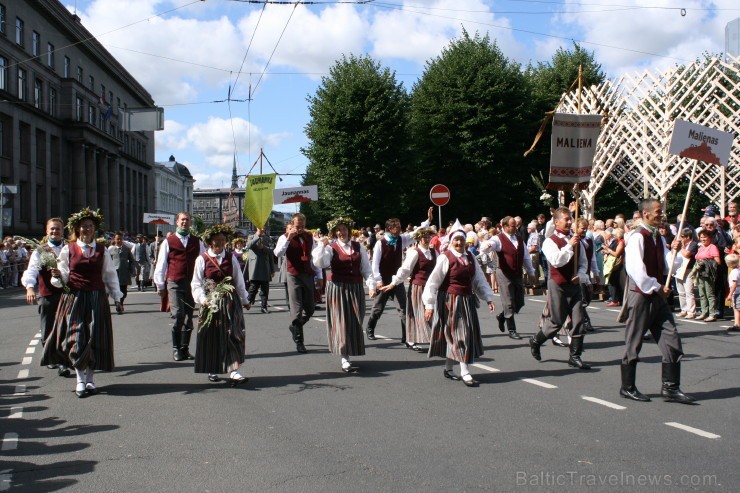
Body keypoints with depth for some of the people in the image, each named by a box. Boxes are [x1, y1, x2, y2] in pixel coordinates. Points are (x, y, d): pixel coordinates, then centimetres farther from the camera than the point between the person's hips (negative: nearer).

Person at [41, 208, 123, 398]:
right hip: (74, 298, -1)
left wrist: (116, 297, 11)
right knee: (76, 339, -4)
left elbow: (110, 276, 11)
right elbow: (63, 278, 4)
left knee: (94, 338, 1)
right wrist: (58, 276, -18)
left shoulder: (102, 251, 7)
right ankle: (80, 381, 5)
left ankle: (90, 379, 13)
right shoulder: (67, 249, 2)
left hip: (97, 300, 1)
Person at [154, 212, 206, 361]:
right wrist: (160, 286, 4)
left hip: (192, 283, 3)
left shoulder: (197, 242, 12)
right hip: (174, 283, -3)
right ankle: (176, 349, -2)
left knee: (189, 317, 6)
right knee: (178, 315, -14)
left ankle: (185, 348, 17)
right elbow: (160, 265, 6)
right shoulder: (168, 242, 5)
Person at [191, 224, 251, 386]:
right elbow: (196, 283, -4)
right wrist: (202, 299, -18)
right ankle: (212, 370, 22)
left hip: (230, 302, 1)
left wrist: (245, 300, 14)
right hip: (211, 304, -1)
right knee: (212, 337, 7)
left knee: (233, 335, -8)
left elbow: (239, 281, 9)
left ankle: (233, 371, -11)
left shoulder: (231, 258, 4)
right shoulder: (202, 259, -2)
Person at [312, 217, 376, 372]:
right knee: (342, 322, -6)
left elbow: (366, 268, 6)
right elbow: (319, 263, -18)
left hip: (356, 289, 3)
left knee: (355, 323, 6)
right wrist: (321, 245, -19)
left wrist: (371, 285, -4)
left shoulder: (358, 247, 8)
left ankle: (350, 353, 20)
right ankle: (345, 360, -7)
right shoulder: (331, 248, -1)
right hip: (337, 289, -3)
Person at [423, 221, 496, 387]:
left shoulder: (470, 257, 7)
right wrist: (429, 305, -14)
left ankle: (448, 369, 26)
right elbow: (433, 282, -12)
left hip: (467, 302, 7)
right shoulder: (445, 258, -11)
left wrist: (488, 298, 8)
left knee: (469, 334, 11)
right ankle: (465, 373, -4)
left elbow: (479, 279, 13)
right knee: (459, 335, -8)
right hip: (450, 302, -7)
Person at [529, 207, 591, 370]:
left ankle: (575, 356, 8)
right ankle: (535, 341, 27)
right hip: (558, 285, -5)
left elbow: (583, 262, 14)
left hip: (574, 285, 5)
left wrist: (580, 276, -4)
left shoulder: (576, 240, 9)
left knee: (578, 321, 0)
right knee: (556, 321, 1)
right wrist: (569, 246, -26)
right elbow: (556, 261, -24)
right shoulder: (550, 242, -9)